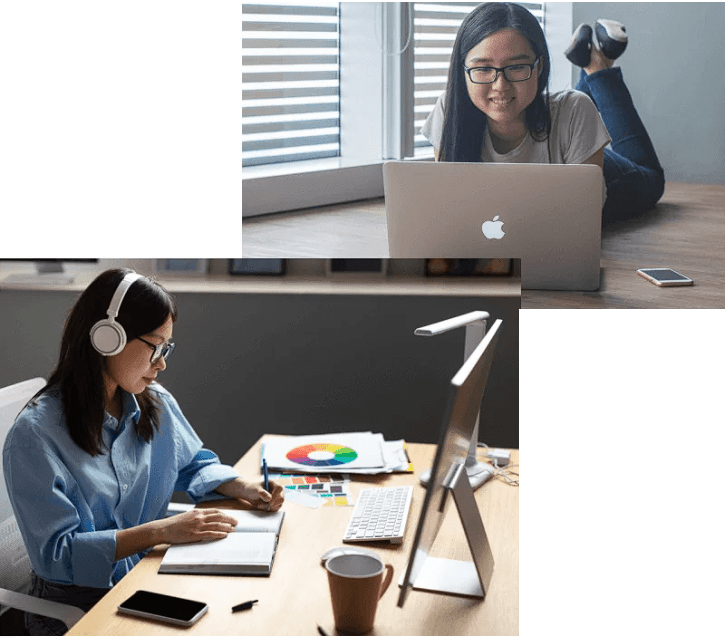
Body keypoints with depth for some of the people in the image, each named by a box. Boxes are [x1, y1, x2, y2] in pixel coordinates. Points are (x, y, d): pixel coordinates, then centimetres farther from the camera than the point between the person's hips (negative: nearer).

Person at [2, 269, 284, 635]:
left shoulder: (157, 405, 5)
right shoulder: (34, 435, -16)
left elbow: (193, 465, 23)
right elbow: (56, 552, -20)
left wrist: (243, 489, 2)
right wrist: (161, 531, -27)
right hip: (75, 606, -6)